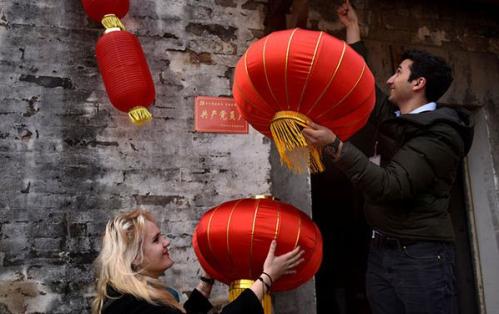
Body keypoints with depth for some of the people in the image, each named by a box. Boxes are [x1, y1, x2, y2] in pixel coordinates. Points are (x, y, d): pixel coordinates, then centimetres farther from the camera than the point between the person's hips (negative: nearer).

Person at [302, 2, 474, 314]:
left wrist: (335, 145, -29)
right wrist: (353, 28, 29)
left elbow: (390, 186, -23)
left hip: (421, 255, -7)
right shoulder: (391, 119, 11)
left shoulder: (439, 136, -12)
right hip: (380, 250, 7)